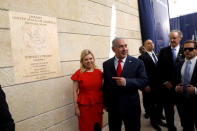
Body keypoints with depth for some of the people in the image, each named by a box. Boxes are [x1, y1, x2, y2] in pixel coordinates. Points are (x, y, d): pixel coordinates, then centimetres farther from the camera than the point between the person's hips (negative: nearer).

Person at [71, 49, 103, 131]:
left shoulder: (99, 72, 2)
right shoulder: (78, 74, -8)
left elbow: (101, 88, 8)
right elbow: (75, 91, -5)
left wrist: (104, 104, 8)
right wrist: (76, 107, -6)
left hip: (98, 105, 3)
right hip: (84, 106, -3)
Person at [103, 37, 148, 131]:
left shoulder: (137, 63, -7)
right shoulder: (106, 64, 1)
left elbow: (144, 82, -12)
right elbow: (106, 85, 6)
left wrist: (126, 82, -27)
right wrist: (106, 103, 10)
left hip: (131, 106, -2)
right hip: (113, 107, 2)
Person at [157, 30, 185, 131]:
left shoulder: (184, 51, -1)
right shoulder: (163, 51, 3)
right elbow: (159, 68, 1)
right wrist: (165, 82, -5)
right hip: (167, 86, 1)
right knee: (168, 109, 10)